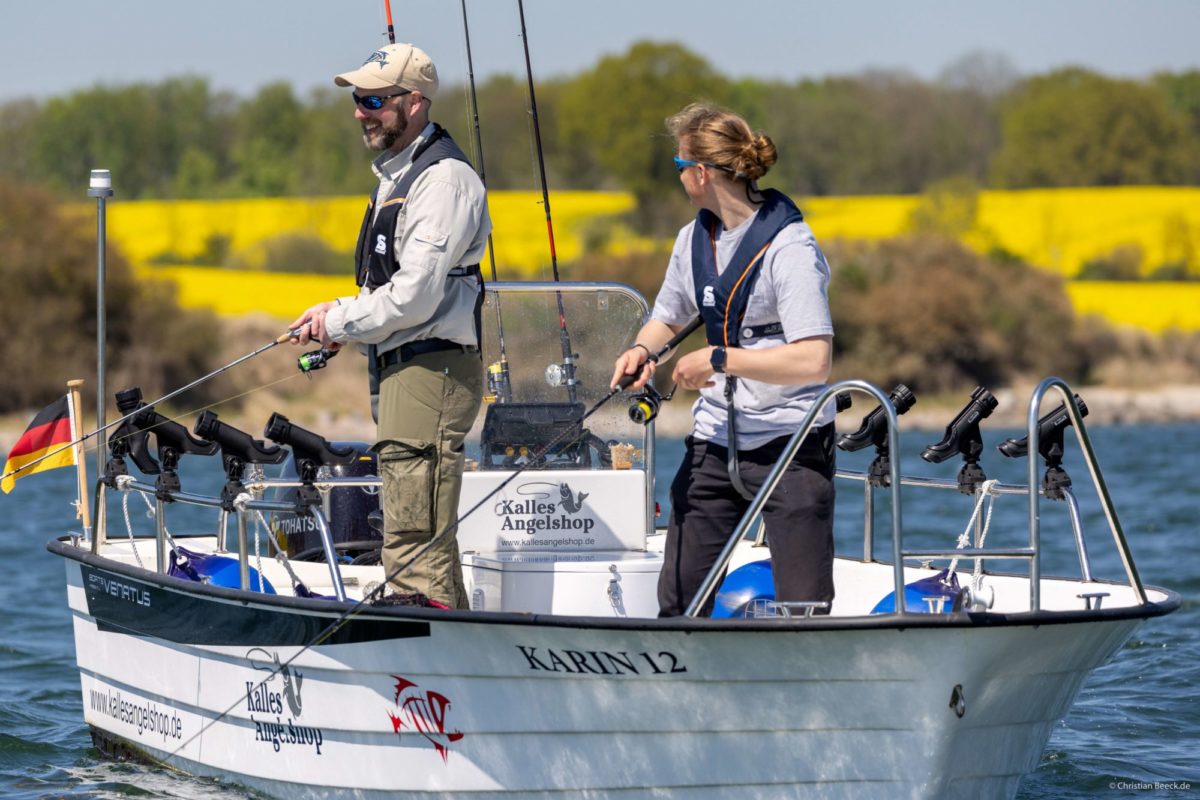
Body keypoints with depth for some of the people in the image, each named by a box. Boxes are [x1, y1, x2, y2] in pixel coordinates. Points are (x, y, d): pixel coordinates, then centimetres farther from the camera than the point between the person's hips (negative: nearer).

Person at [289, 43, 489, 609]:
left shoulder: (444, 179, -14)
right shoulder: (396, 173, 19)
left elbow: (414, 297, -20)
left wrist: (339, 322, -8)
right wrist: (340, 319, 11)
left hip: (432, 370, -11)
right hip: (398, 370, 11)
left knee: (414, 547, -14)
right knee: (424, 540, 14)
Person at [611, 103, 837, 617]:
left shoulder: (788, 247, -16)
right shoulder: (694, 240, 7)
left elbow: (814, 361, -25)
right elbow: (668, 318, 24)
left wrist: (720, 360, -20)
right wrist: (642, 349, 1)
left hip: (790, 444, -7)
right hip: (714, 442, 7)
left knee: (803, 609, -6)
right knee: (677, 599, 7)